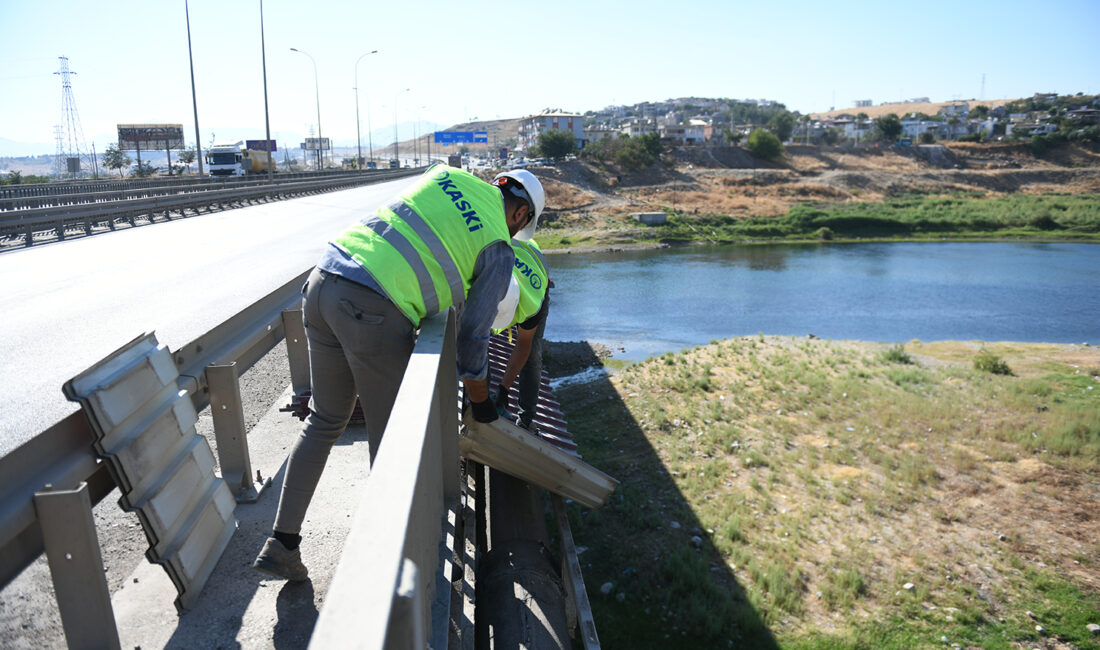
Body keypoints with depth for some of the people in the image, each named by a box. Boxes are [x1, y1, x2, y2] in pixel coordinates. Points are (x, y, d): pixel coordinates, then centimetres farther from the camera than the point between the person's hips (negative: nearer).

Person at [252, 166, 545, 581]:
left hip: (323, 281, 7)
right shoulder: (499, 249, 5)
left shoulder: (446, 174, 20)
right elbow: (473, 333, 6)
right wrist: (480, 401, 20)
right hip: (373, 313, -7)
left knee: (324, 420, 19)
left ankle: (281, 543, 25)